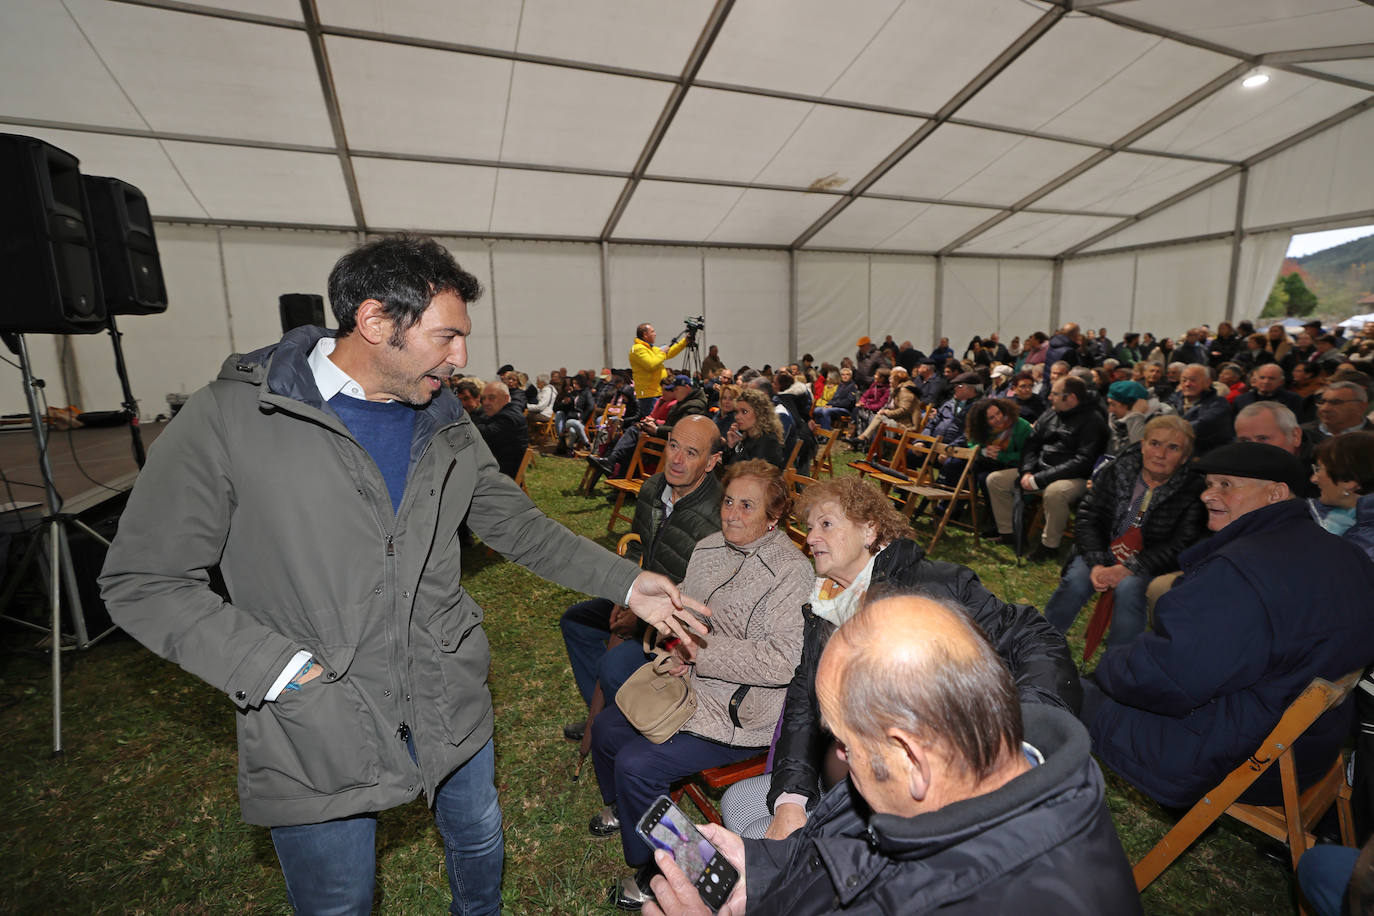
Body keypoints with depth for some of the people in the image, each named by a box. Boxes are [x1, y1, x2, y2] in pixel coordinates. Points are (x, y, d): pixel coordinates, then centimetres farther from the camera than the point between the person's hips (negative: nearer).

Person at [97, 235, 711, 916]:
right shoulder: (229, 418, -14)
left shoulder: (444, 421, 1)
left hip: (451, 703, 5)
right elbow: (143, 579, -10)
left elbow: (515, 523, 4)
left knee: (478, 842, 26)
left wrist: (626, 582, -3)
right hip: (316, 732, -4)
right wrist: (281, 669, -20)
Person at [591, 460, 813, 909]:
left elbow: (782, 662, -29)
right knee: (605, 729, 12)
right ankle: (620, 808, 45)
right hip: (689, 686, 8)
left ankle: (655, 873, 15)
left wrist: (701, 648, -26)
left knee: (637, 764, -14)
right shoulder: (710, 547, 0)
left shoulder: (792, 572, -22)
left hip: (738, 711, -8)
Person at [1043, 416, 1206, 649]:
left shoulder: (1193, 492, -8)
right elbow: (1087, 519, -4)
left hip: (1150, 564, -1)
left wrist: (1128, 569, -23)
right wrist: (1096, 564, -18)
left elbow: (1180, 546, -12)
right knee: (1075, 581, -26)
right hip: (1103, 554, 2)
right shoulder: (1114, 471, -1)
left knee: (1128, 589, -32)